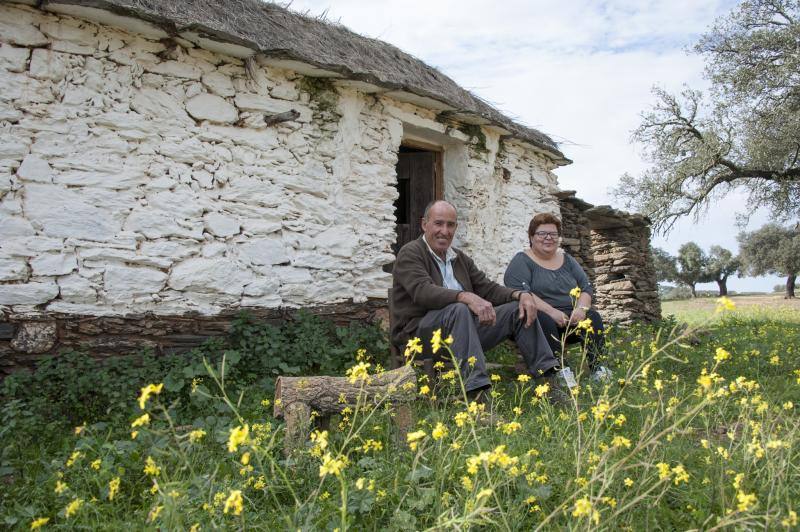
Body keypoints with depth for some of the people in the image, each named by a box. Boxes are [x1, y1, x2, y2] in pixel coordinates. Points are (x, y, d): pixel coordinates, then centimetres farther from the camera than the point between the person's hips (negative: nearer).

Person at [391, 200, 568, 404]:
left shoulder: (460, 258, 18)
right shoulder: (410, 254, -5)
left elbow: (488, 289, 12)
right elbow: (423, 291, -24)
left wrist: (521, 294, -8)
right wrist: (466, 297, -39)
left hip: (463, 327, 7)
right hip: (419, 331, -7)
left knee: (520, 308, -2)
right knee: (459, 310, -37)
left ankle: (548, 379, -6)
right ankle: (477, 392, -43)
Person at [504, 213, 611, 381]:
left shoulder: (566, 259, 16)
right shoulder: (522, 261, -2)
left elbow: (586, 288, 11)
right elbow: (520, 292, -18)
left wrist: (581, 308, -12)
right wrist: (552, 312, -26)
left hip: (569, 320, 5)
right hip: (537, 318, -5)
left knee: (593, 316, -20)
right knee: (543, 320, -36)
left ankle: (596, 366, -21)